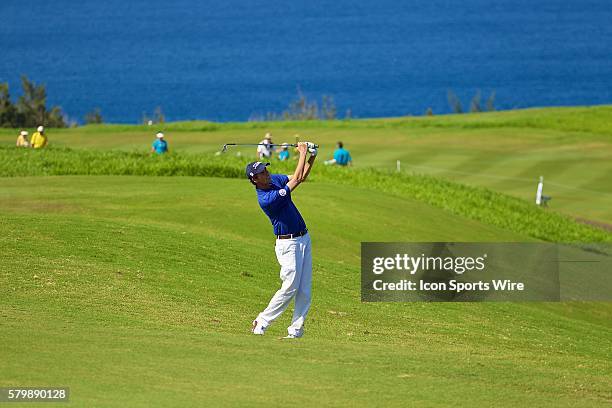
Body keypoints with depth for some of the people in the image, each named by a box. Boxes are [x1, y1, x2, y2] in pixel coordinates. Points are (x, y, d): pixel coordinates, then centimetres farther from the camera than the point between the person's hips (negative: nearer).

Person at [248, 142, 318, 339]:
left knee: (305, 288, 4)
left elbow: (301, 177, 12)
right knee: (290, 287, -9)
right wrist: (302, 153, -13)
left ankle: (296, 328, 6)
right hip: (288, 244, -8)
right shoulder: (265, 199, -25)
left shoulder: (274, 180, 3)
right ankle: (262, 322, 4)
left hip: (304, 238, 8)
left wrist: (312, 157, -5)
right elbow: (297, 180, -22)